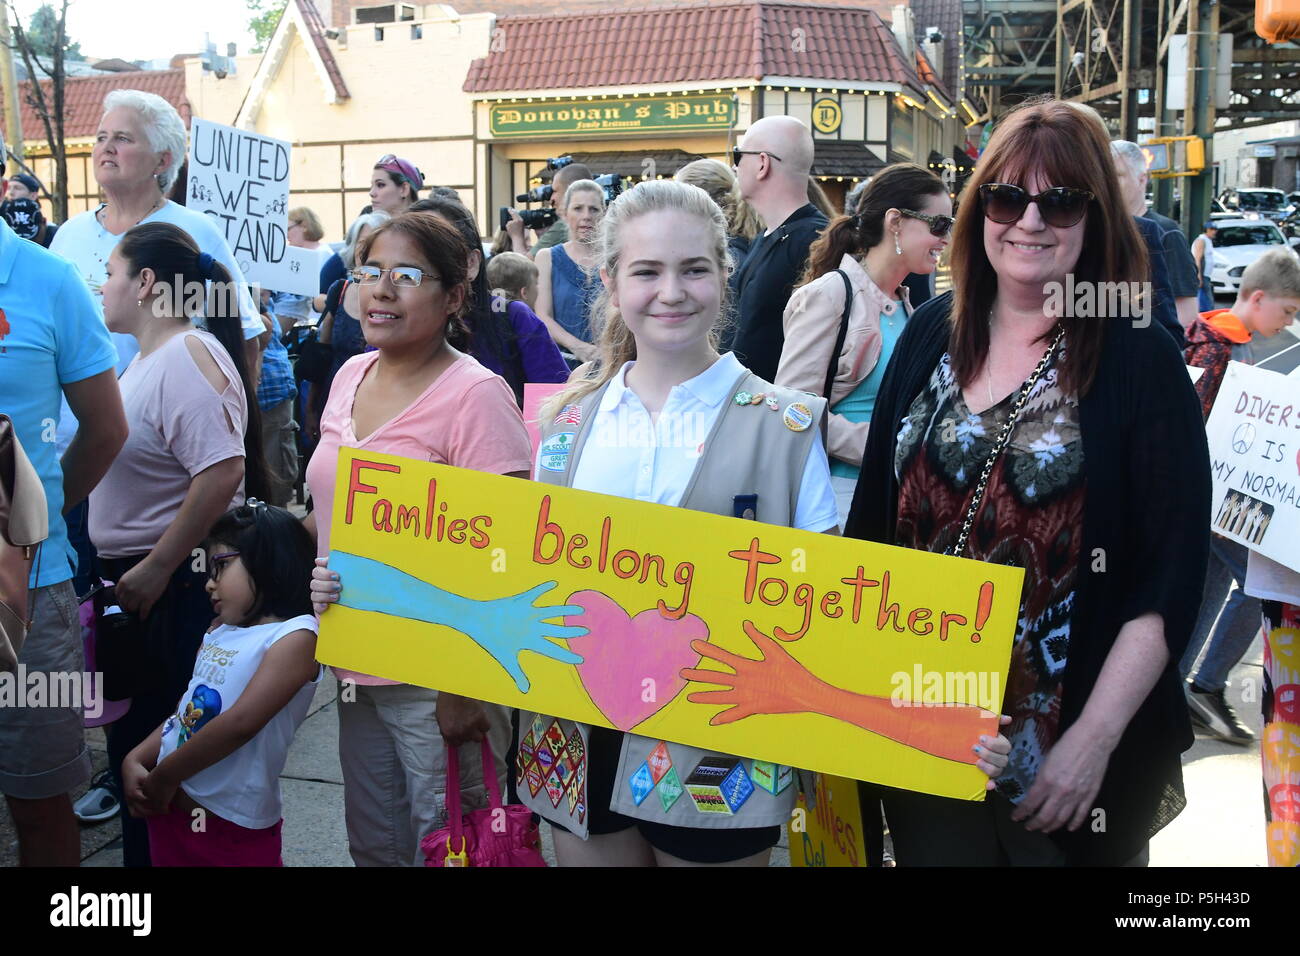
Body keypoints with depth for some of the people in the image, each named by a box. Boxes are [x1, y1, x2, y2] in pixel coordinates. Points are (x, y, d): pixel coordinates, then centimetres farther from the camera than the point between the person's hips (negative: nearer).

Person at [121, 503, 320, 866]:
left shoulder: (296, 636, -15)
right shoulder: (220, 632, 11)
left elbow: (241, 722, -22)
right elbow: (184, 712, 12)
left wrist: (164, 777, -15)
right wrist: (135, 760, -3)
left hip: (232, 826, -7)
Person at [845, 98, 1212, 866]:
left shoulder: (1142, 361, -9)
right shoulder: (932, 333, 2)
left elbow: (1172, 576, -12)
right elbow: (876, 508, 7)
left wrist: (1094, 738, -18)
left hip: (1059, 743, -3)